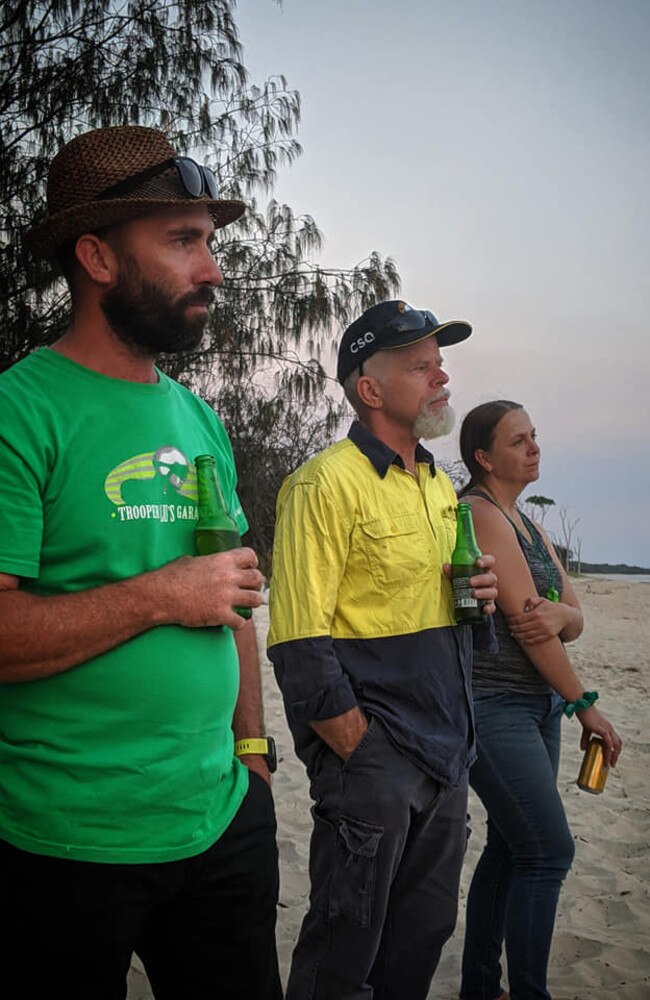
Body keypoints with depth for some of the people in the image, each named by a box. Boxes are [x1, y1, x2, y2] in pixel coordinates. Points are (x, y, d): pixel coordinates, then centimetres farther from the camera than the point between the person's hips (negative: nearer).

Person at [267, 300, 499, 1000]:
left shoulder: (440, 485, 12)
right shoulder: (327, 482, -15)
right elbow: (300, 647, -19)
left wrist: (479, 595, 2)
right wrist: (361, 754, -17)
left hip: (446, 755, 8)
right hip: (370, 751, -8)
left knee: (424, 932, 19)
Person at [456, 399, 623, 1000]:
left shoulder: (529, 525, 15)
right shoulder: (480, 513, -12)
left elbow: (575, 620, 8)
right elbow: (522, 618, -17)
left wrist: (560, 615, -17)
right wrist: (584, 705, -12)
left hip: (537, 704, 9)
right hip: (494, 706, -9)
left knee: (512, 847, 12)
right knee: (549, 851, -8)